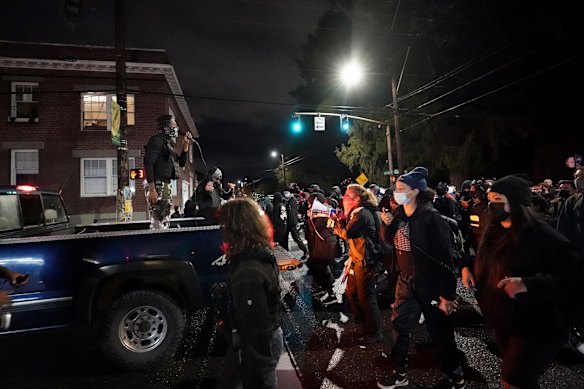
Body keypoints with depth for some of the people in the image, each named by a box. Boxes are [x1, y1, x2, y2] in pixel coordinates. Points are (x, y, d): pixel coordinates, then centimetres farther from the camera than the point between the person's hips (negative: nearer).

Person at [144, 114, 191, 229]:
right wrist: (152, 189, -24)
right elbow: (148, 163, -16)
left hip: (166, 185, 10)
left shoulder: (168, 142, 20)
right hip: (157, 185, -10)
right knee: (158, 223, -13)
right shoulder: (157, 140, -6)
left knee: (165, 223, 12)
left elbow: (181, 163, 25)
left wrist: (186, 144, 15)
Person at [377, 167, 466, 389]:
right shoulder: (400, 215, 2)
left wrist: (447, 294, -19)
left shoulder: (431, 218, -19)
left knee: (440, 332, 10)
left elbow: (445, 258, -19)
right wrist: (387, 224, -8)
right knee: (398, 327, 12)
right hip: (406, 281, 6)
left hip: (430, 284, -6)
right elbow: (388, 241, 12)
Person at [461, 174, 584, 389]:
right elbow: (487, 265, 18)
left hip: (535, 327, -7)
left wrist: (529, 283, -38)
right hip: (502, 322, 7)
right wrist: (468, 267, -2)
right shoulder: (494, 232, 2)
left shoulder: (542, 235, -20)